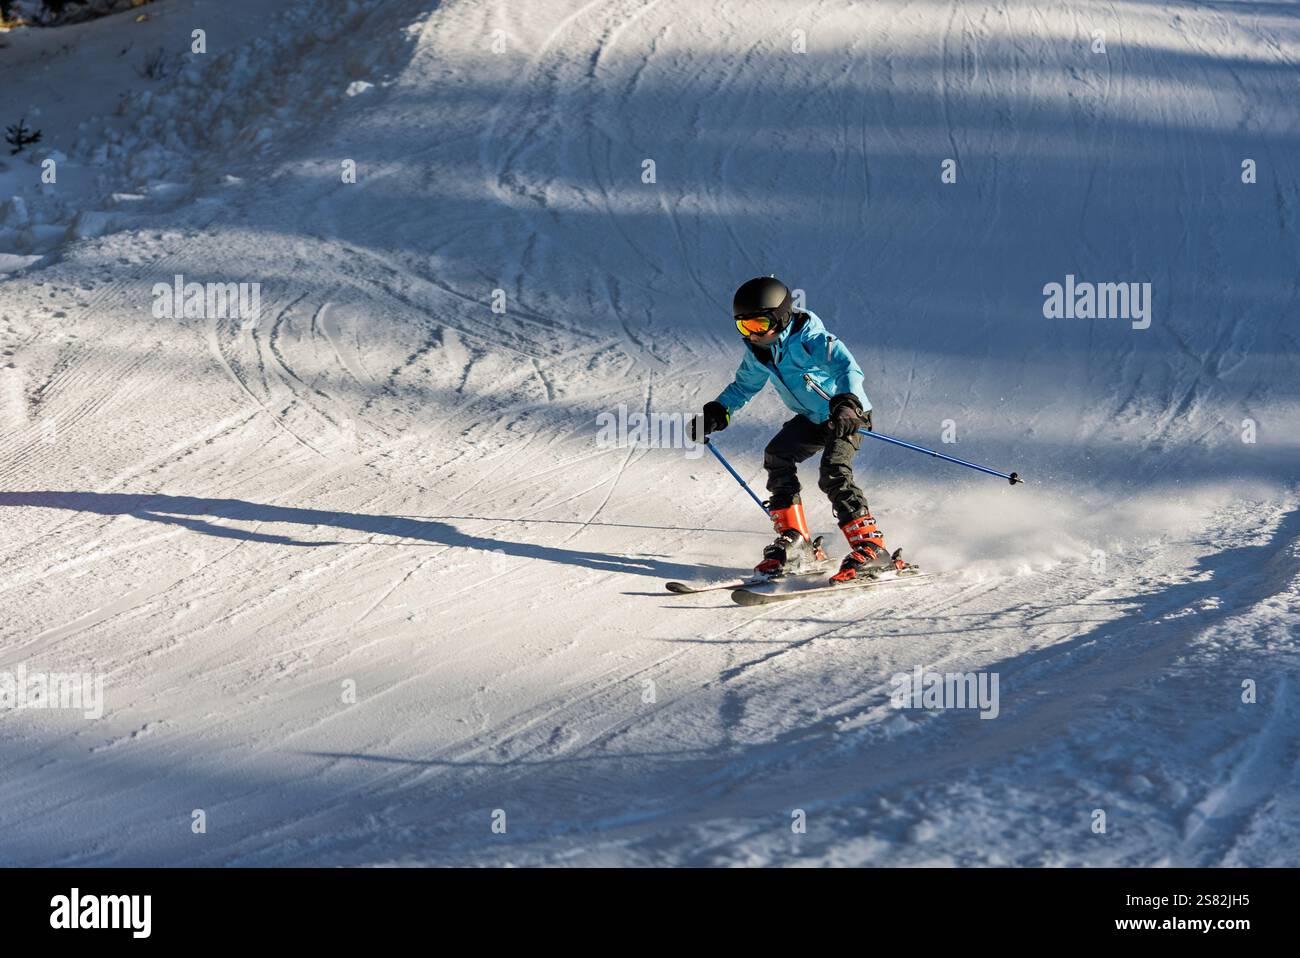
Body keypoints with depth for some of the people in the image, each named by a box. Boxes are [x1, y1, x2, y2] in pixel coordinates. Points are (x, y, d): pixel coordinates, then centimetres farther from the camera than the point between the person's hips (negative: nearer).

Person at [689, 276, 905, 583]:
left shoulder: (809, 339, -27)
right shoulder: (758, 351, -1)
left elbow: (847, 366, -39)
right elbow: (745, 385, 17)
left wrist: (847, 403, -57)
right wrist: (716, 413, 3)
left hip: (849, 413, -8)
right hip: (812, 418, 8)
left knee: (833, 474, -25)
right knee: (777, 455, -8)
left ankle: (871, 548, -25)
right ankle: (796, 541, -2)